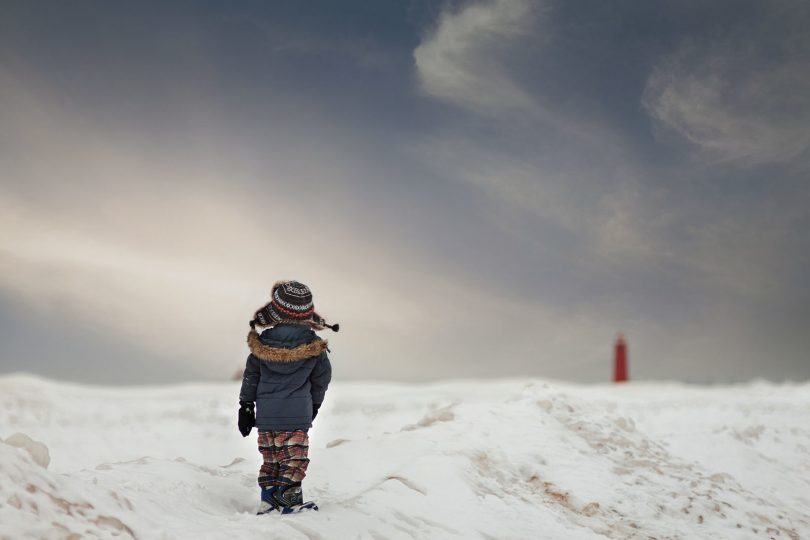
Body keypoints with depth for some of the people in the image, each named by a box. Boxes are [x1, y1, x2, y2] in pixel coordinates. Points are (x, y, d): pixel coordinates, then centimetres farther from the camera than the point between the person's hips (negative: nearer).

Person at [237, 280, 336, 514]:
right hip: (297, 415, -3)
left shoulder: (262, 342, -2)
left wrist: (246, 407, 15)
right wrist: (314, 404, 24)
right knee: (294, 460, 2)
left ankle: (268, 499, 19)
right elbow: (322, 379, 6)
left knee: (270, 459, 15)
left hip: (266, 415, 3)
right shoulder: (313, 346, -7)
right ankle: (289, 501, -1)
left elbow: (251, 376, 6)